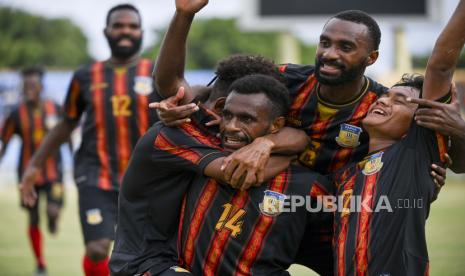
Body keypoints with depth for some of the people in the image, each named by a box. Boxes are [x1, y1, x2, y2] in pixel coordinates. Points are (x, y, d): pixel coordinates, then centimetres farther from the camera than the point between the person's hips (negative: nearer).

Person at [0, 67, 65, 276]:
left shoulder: (54, 109, -2)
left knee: (54, 211, -19)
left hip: (53, 170, 0)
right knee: (33, 220, 7)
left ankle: (53, 220, 21)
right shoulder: (17, 114, -6)